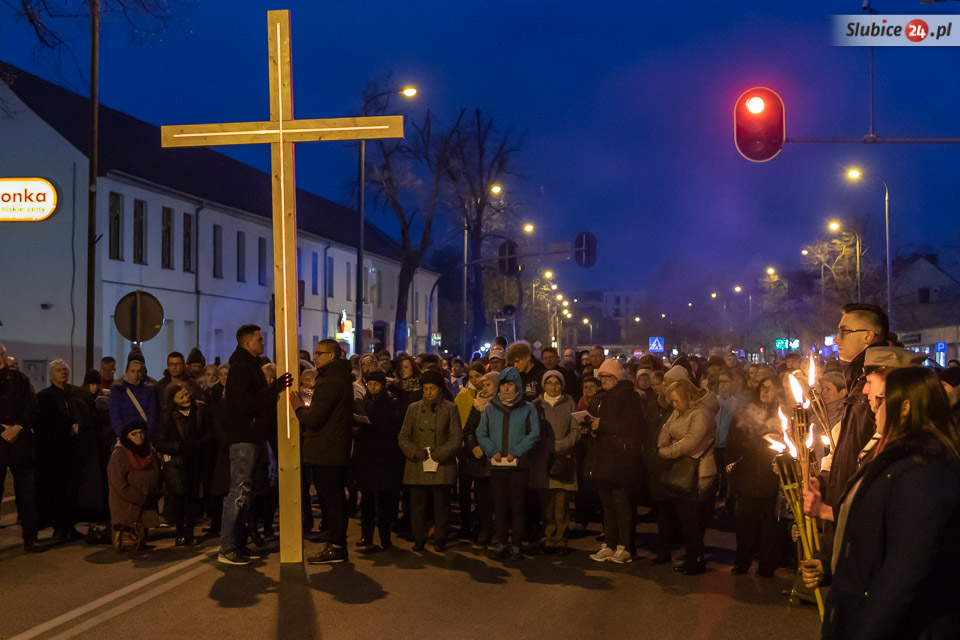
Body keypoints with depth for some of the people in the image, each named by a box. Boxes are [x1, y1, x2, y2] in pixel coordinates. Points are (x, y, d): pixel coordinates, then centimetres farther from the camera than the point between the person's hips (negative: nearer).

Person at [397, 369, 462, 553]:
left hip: (441, 466, -2)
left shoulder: (450, 409, 6)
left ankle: (440, 541, 10)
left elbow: (456, 438, 2)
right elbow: (403, 436, 10)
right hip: (417, 467, 2)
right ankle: (419, 541, 12)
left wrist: (438, 454, -10)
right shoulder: (413, 408, 12)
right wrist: (415, 452, -8)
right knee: (417, 507, 2)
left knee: (441, 506, 0)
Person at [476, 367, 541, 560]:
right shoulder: (490, 409, 12)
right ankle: (501, 542, 10)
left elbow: (534, 434, -4)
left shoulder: (528, 409, 5)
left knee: (518, 505, -1)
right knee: (500, 504, 4)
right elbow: (481, 433, 8)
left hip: (519, 464, -2)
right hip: (497, 465, 2)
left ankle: (517, 544, 5)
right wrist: (493, 451, -9)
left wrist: (515, 452, -13)